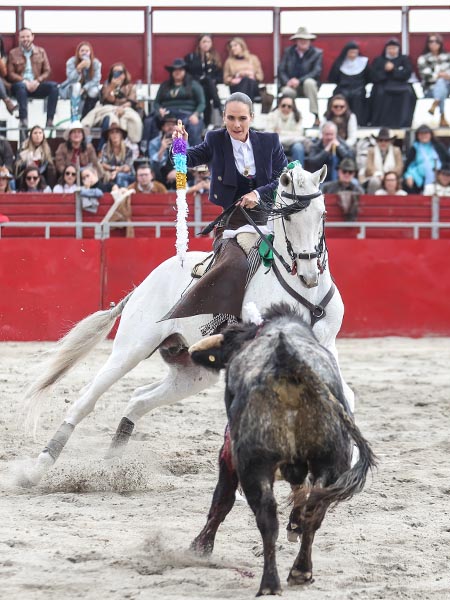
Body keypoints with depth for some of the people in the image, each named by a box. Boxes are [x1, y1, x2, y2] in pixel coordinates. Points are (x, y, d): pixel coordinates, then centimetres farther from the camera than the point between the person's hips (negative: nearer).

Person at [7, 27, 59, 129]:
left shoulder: (41, 52, 15)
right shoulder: (13, 53, 10)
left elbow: (47, 71, 9)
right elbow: (10, 74, 2)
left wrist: (37, 81, -11)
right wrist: (25, 82, -15)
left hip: (36, 85, 2)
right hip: (20, 84, -2)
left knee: (53, 86, -27)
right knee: (21, 85, -39)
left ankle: (50, 120, -33)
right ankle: (23, 120, -47)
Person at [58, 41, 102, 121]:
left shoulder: (96, 63, -12)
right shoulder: (71, 62, -16)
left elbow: (96, 79, -17)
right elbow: (71, 79, -28)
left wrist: (84, 88, -30)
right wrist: (79, 68, -46)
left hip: (88, 87, 2)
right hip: (71, 89, -2)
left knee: (94, 91, -31)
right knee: (76, 86, -35)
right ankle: (74, 118, -40)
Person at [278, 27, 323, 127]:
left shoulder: (317, 53, 1)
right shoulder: (288, 52, 9)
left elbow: (316, 72, -10)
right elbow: (281, 70, 6)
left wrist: (299, 81, -22)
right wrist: (287, 82, -16)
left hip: (307, 85, 0)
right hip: (291, 85, 0)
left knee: (309, 82, -37)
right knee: (287, 92, -36)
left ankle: (315, 116, -36)